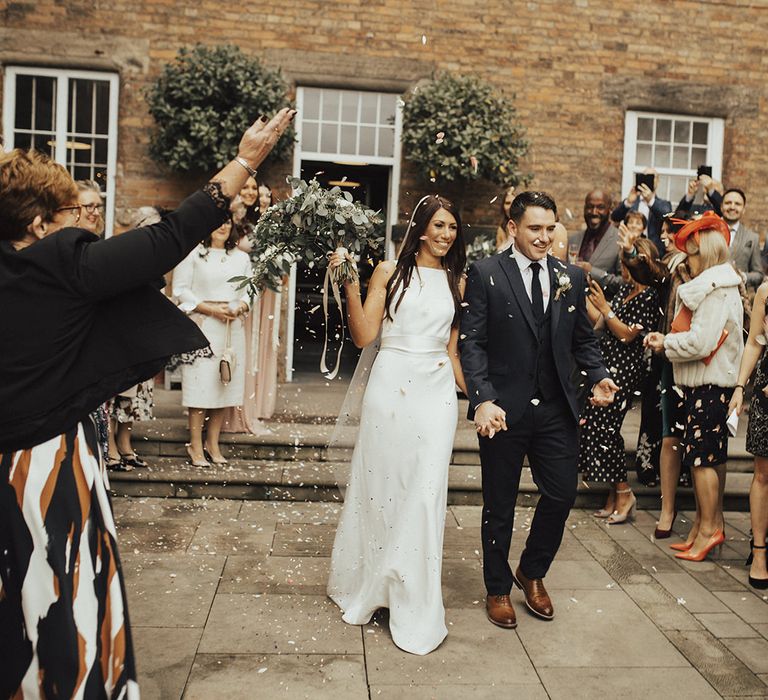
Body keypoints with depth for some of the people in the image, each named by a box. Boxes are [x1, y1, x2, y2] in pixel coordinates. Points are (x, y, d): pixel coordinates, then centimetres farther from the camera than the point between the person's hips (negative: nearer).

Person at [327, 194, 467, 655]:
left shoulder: (457, 281, 10)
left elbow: (451, 347, 15)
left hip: (437, 392, 2)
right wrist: (350, 286, -14)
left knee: (425, 496, 2)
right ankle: (366, 588, 31)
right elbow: (364, 336, -5)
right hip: (391, 387, -2)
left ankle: (416, 612, 16)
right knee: (380, 486, 8)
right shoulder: (390, 272, 0)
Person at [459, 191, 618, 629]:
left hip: (557, 409, 4)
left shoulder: (572, 277, 8)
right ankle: (498, 589, 30)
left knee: (562, 494, 8)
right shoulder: (486, 273, -5)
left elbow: (583, 338, 13)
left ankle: (532, 573, 34)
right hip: (504, 408, -3)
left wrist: (599, 376, -5)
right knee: (500, 504, 10)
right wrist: (482, 399, -19)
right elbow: (472, 343, -9)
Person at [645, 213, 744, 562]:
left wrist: (666, 344, -7)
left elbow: (700, 341, -22)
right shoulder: (720, 285, 16)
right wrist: (667, 338, 3)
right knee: (710, 457, 12)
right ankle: (710, 523, 20)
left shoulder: (715, 289, -15)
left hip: (708, 384, -10)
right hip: (706, 382, 10)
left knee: (702, 457, -3)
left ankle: (708, 529, 5)